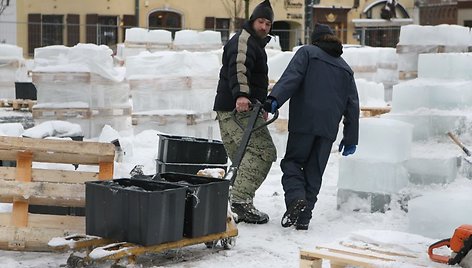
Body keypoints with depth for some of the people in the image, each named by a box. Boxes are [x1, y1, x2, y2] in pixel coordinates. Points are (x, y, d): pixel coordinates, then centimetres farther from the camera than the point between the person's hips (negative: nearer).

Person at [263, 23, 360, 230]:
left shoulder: (307, 52, 10)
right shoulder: (345, 68, 23)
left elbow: (291, 77, -10)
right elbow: (352, 105, 19)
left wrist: (275, 99, -23)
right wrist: (350, 139, 19)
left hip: (304, 122, -4)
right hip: (329, 127, 4)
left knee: (293, 161, 7)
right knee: (314, 172, 8)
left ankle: (296, 198, -18)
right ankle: (303, 218, 6)